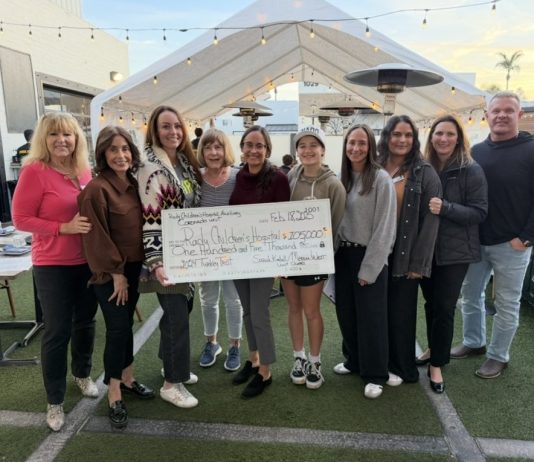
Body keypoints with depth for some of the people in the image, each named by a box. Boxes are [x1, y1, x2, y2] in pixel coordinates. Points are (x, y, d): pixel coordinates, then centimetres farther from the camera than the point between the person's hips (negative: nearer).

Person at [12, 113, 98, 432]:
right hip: (53, 266, -5)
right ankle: (55, 401, 22)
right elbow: (21, 219, -13)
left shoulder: (85, 170, 1)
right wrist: (64, 227, -21)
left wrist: (93, 223, -3)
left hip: (88, 261, 5)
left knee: (86, 321, 19)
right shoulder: (35, 171, -14)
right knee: (57, 331, 3)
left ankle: (83, 374, 44)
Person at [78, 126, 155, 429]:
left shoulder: (134, 185, 6)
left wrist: (136, 267, 9)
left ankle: (127, 379, 33)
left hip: (134, 267, 7)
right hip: (111, 272, -7)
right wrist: (116, 272, -14)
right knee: (117, 329, 0)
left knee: (127, 325, 17)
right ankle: (114, 396, 15)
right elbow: (97, 237, -18)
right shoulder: (97, 189, -18)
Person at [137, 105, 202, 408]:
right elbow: (150, 220, -22)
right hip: (167, 256, -8)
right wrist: (156, 262, -28)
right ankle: (172, 383, 14)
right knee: (177, 316, -2)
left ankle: (174, 366, 36)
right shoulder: (152, 170, -16)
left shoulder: (186, 163, 9)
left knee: (179, 311, 18)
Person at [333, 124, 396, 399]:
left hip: (369, 256, -6)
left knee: (371, 316, 4)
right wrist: (337, 252, 2)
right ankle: (353, 360, 35)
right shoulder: (341, 178, 7)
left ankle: (375, 374, 20)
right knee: (346, 312, 14)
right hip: (343, 254, 6)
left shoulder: (381, 178, -12)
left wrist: (369, 268, -15)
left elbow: (384, 227, -14)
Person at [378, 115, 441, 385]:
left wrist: (419, 262, -12)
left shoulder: (425, 173, -4)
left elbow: (430, 219, -8)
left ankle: (402, 368, 26)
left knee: (401, 313, 8)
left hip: (405, 254, -3)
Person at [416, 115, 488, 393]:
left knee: (444, 307, 1)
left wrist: (446, 208, -25)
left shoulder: (471, 171, -8)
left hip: (454, 251, -4)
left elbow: (479, 212, -12)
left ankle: (437, 364, 15)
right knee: (430, 303, 15)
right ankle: (433, 349, 35)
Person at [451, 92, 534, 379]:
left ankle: (498, 357, 24)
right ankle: (473, 343, 35)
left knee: (507, 304, 8)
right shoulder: (475, 152, 6)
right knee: (470, 295, 15)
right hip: (475, 242, 5)